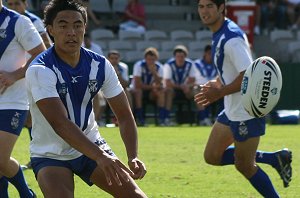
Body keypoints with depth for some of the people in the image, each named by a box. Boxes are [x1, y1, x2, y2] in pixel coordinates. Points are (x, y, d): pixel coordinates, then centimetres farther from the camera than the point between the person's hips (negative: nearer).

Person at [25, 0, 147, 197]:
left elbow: (124, 115, -5)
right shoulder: (40, 70, -24)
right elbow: (60, 123, -35)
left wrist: (133, 157, -22)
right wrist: (101, 157, -46)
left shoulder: (100, 65, -7)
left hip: (91, 146, 4)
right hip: (50, 155, -4)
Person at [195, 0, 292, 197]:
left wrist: (219, 92, -23)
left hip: (247, 112, -10)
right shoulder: (219, 34, 9)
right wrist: (218, 83, 5)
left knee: (244, 166, -1)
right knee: (212, 156, 12)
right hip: (232, 112, 10)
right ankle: (275, 158, 17)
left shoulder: (231, 38, -22)